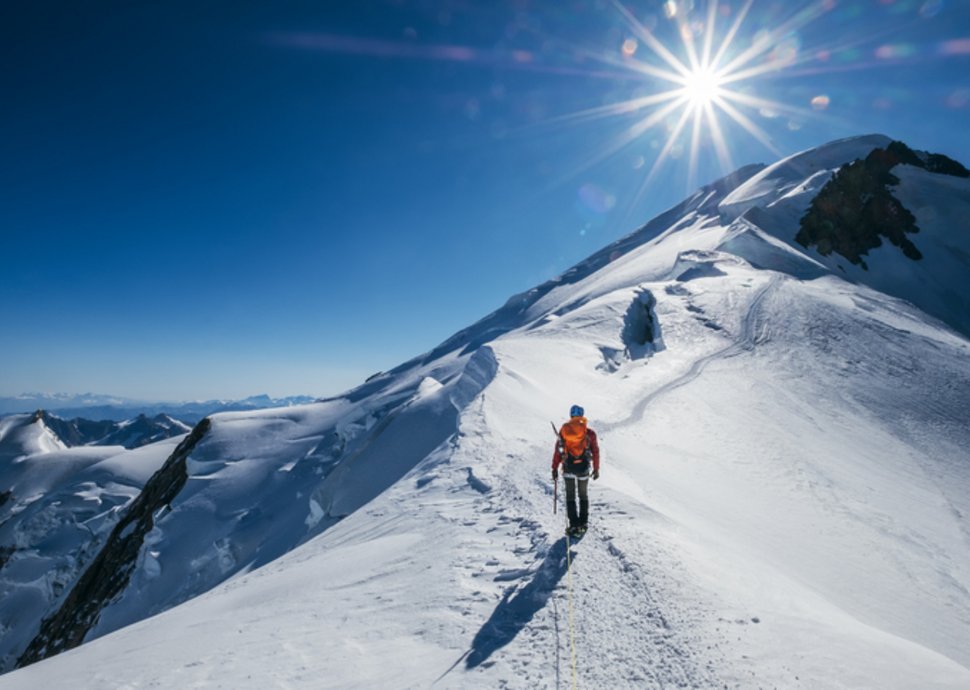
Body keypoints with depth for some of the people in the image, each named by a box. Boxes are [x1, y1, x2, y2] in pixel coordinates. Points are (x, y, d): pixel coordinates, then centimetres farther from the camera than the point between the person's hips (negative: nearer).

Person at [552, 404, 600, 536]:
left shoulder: (563, 431, -4)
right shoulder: (590, 433, -5)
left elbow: (558, 450, -4)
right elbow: (595, 452, -1)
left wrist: (555, 468, 2)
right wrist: (596, 469, 9)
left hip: (568, 468, 0)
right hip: (583, 468, 0)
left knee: (570, 496, 9)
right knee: (583, 496, 18)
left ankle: (574, 524, 4)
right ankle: (583, 524, 22)